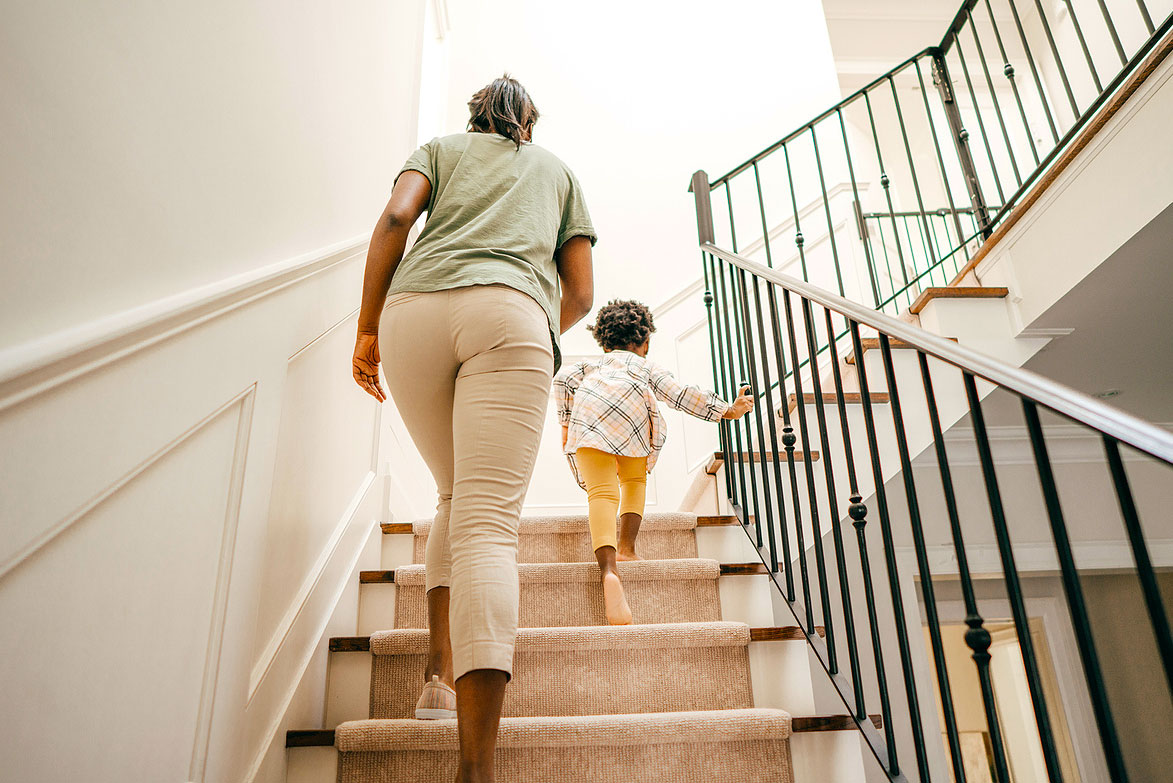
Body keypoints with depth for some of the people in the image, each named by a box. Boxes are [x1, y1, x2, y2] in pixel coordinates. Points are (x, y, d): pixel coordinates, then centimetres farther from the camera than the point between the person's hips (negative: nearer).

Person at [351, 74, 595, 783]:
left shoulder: (441, 148, 31)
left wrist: (367, 329, 8)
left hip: (414, 308, 2)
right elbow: (581, 294, 22)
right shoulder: (559, 170, 33)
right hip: (511, 313, -1)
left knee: (457, 496, 20)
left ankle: (440, 675, 12)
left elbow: (396, 218, 8)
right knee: (489, 520, -14)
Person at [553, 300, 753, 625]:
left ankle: (608, 568, -33)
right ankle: (626, 546, 4)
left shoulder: (593, 364, 42)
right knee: (634, 480, 22)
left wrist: (566, 422, 24)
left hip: (586, 414, 1)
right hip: (632, 408, 0)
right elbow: (682, 395, 28)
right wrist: (727, 410, 33)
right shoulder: (647, 366, 39)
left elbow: (563, 378, 21)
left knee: (602, 493, -13)